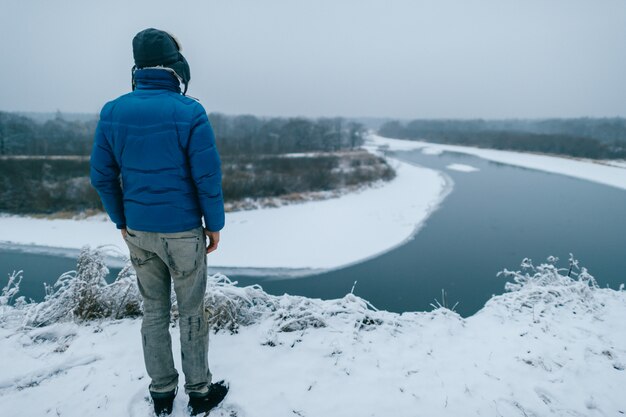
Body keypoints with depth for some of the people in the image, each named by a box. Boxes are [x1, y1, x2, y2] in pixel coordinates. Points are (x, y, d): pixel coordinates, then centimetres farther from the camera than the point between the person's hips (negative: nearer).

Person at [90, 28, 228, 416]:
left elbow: (102, 175, 3)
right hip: (182, 231, -4)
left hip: (138, 231, 5)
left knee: (154, 311, 18)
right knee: (192, 312, 12)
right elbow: (208, 176, -16)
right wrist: (215, 225, -4)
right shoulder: (190, 112, -15)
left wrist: (121, 221, 14)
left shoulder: (113, 112, 0)